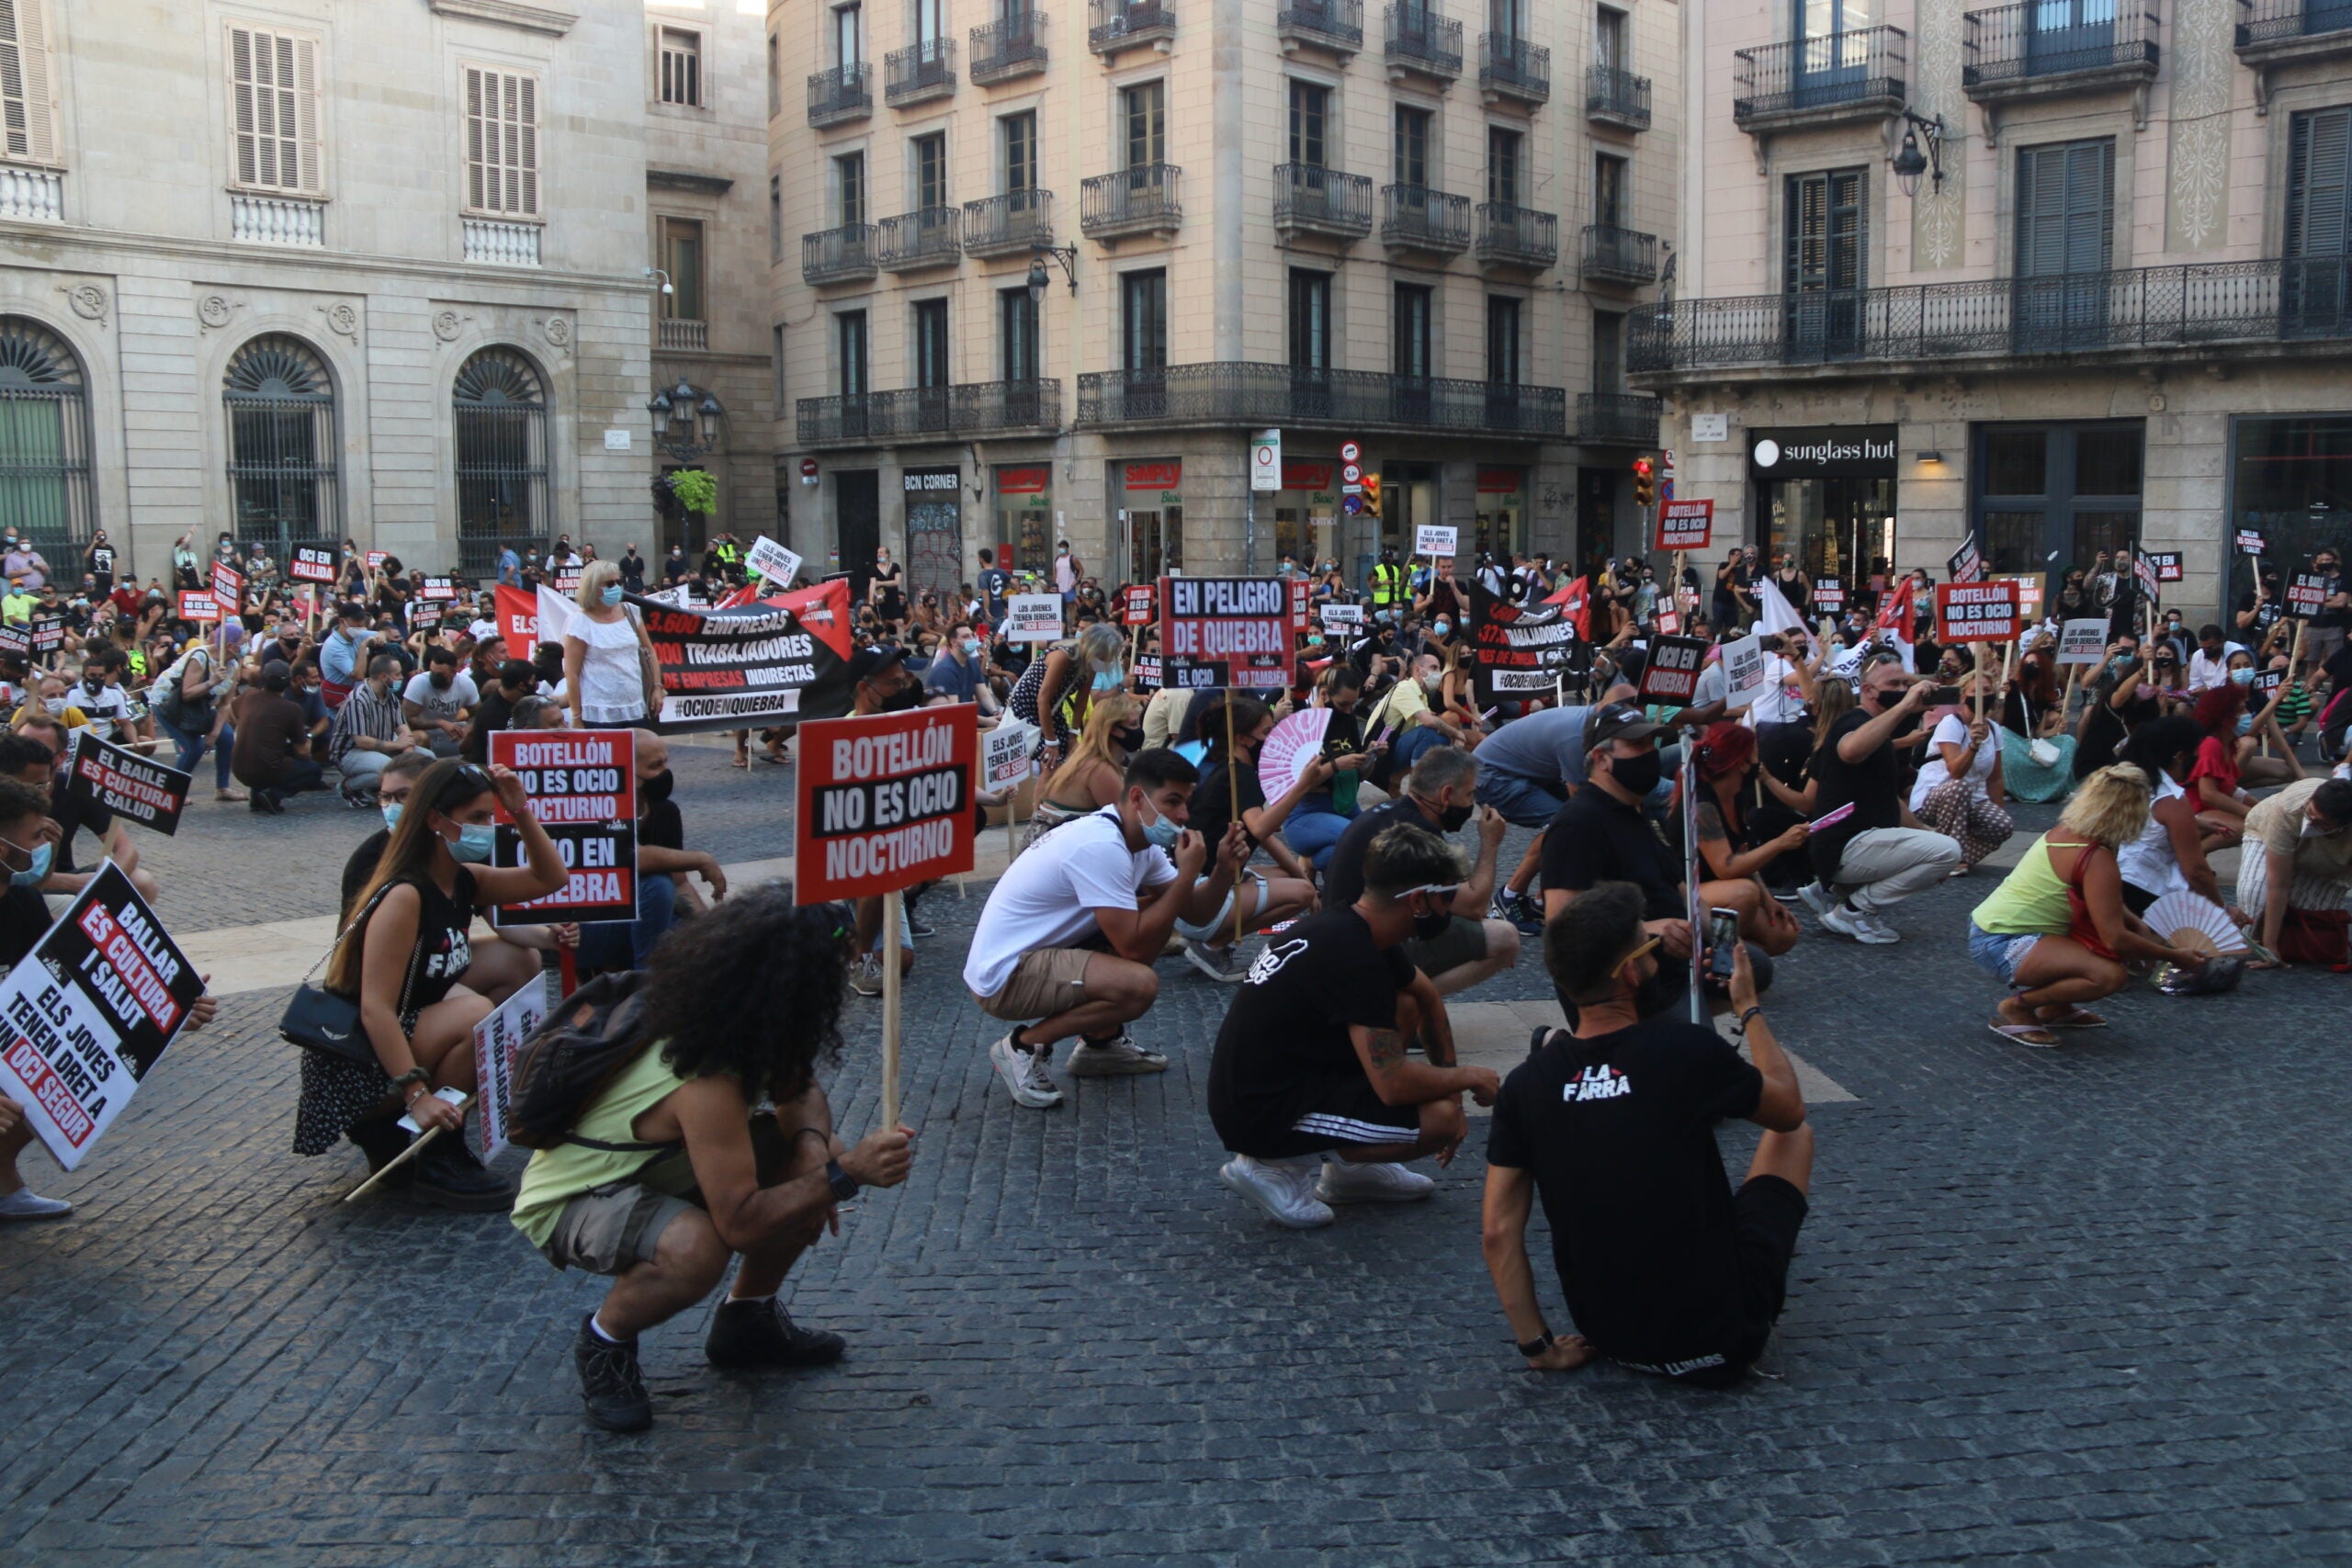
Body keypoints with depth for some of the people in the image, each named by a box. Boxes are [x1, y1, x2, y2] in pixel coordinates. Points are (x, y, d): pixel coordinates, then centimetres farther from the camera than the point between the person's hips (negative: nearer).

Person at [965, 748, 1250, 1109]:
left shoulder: (1139, 837, 5)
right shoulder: (1100, 846, -24)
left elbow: (1195, 912, 6)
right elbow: (1133, 946, -25)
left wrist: (1224, 869, -13)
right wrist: (1188, 874, -22)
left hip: (1042, 949, 10)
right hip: (1002, 976, -10)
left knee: (1158, 919, 11)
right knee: (1139, 985, -28)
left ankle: (1101, 1042, 17)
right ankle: (1025, 1046, -7)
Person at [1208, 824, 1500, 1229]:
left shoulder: (1346, 924, 6)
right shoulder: (1354, 958, -24)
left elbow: (1427, 997, 23)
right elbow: (1394, 1085, -23)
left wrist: (1450, 1084, 18)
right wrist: (1470, 1077, -6)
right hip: (1261, 1116, -10)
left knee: (1406, 1006, 12)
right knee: (1442, 1118, -16)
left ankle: (1353, 1169, 13)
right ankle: (1276, 1166, -4)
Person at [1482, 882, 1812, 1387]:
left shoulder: (1526, 1084, -10)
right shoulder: (1688, 1051, -20)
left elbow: (1498, 1231, -8)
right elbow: (1789, 1110, 0)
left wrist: (1539, 1347, 2)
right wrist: (1749, 1007, 14)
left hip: (1607, 1336, 4)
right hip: (1719, 1343, -4)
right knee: (1793, 1134, 17)